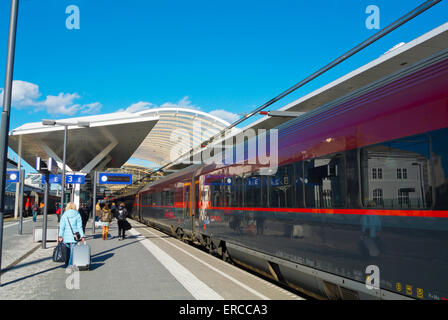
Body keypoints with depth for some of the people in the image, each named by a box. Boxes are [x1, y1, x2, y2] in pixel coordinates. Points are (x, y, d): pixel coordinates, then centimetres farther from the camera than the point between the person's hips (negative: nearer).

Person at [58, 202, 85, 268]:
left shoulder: (64, 215, 3)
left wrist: (60, 236, -4)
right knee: (72, 251, 3)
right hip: (74, 236, -1)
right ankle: (70, 265, -1)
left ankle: (67, 264, 20)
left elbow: (62, 226, -3)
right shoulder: (77, 215, 1)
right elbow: (79, 227, -1)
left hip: (66, 236, 1)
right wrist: (82, 236, 1)